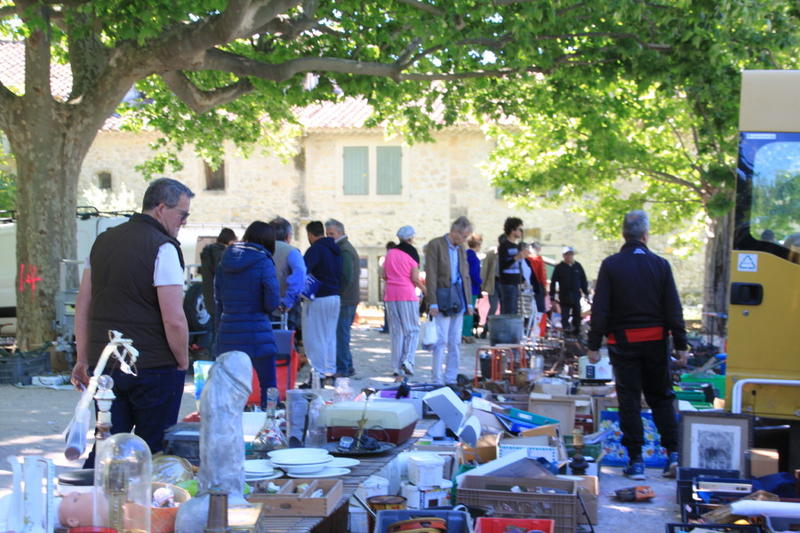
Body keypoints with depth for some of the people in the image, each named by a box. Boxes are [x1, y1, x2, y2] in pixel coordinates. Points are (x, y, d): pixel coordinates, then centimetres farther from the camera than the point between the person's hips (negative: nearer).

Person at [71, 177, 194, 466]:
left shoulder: (103, 241, 11)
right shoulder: (163, 248, -12)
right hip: (153, 367, -6)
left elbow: (82, 306, 14)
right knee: (154, 452, 5)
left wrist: (83, 361, 18)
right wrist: (182, 362, -3)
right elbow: (173, 319, -17)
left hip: (104, 365, 6)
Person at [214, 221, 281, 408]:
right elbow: (272, 303, -11)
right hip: (257, 335, -5)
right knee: (269, 387, 5)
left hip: (228, 335, 5)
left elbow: (218, 298, 13)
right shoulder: (263, 263, -9)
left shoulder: (225, 261, 8)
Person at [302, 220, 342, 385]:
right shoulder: (335, 250, 13)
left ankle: (318, 375, -2)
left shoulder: (316, 249, -14)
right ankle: (330, 373, 20)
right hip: (335, 297, 8)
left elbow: (303, 269, -26)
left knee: (314, 338, -2)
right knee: (330, 337, 15)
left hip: (318, 298, -8)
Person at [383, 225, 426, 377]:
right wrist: (424, 289, 6)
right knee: (412, 330, 6)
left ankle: (396, 367, 6)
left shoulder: (390, 253, 9)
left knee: (396, 331, 8)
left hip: (391, 295, 4)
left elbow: (384, 275, 9)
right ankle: (407, 360, -11)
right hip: (407, 294, -4)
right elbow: (415, 278, -9)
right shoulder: (411, 253, -4)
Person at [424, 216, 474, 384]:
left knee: (455, 342, 7)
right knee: (442, 340, -8)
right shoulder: (435, 245, -6)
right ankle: (437, 380, -3)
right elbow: (431, 276, -11)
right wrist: (432, 302, -15)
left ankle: (451, 379, 13)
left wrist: (468, 301, 13)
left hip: (458, 298, 7)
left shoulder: (460, 249, 15)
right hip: (443, 297, -7)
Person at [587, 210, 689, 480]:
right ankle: (673, 453, 7)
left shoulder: (611, 265, -5)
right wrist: (681, 345, 3)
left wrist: (593, 345, -2)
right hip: (655, 341, 2)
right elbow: (673, 309, -1)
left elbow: (599, 309, -8)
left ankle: (636, 460, 4)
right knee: (661, 397, 14)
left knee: (629, 400, 4)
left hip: (623, 342, -2)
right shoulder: (660, 264, -1)